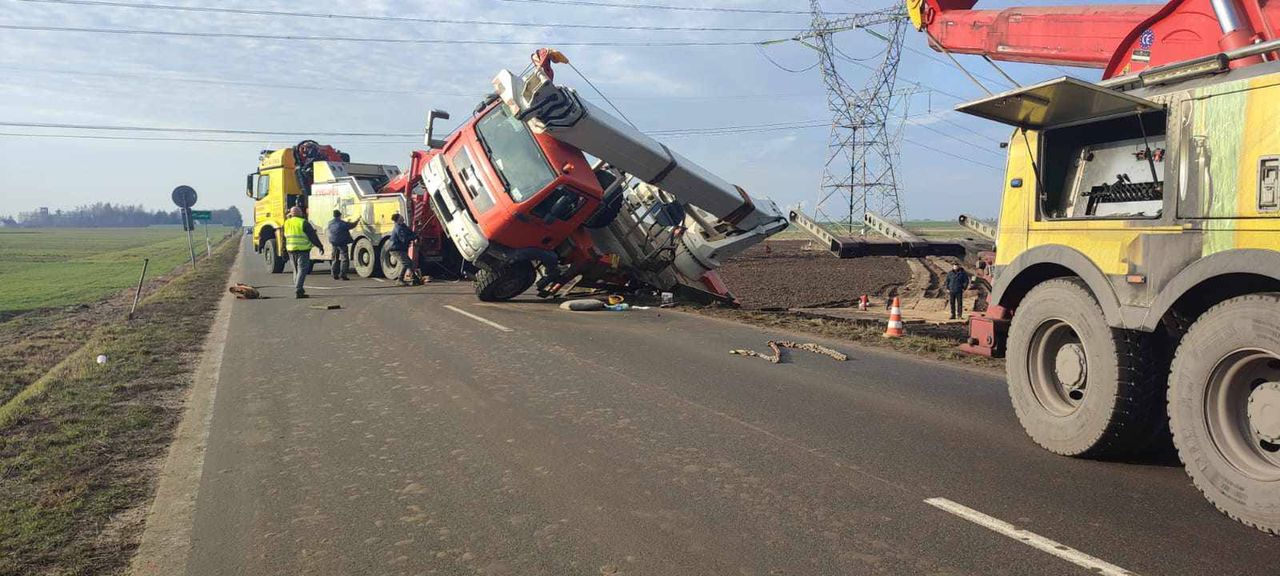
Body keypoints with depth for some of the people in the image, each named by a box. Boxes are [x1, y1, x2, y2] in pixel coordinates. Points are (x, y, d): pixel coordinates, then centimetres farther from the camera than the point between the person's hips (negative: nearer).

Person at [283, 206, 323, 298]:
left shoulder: (287, 223, 8)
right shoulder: (303, 222, -10)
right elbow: (313, 236, -9)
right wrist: (320, 246, 0)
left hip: (291, 249, 6)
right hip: (302, 249, -6)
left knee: (296, 270, 18)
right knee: (302, 270, -6)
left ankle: (297, 289, 24)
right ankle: (298, 291, -15)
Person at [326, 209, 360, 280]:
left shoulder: (330, 223, 3)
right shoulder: (342, 223, -15)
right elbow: (352, 225, -4)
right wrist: (357, 220, 14)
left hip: (334, 244, 6)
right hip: (342, 244, -6)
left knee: (335, 259, 16)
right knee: (344, 259, -2)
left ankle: (335, 274, 17)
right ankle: (343, 274, -9)